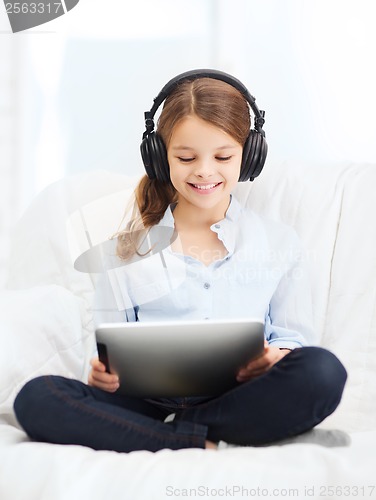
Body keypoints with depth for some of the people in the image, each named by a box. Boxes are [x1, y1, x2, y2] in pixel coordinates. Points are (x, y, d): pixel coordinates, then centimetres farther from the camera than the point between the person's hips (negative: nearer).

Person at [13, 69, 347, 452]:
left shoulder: (279, 244, 13)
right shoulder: (130, 248, 12)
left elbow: (293, 337, 11)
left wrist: (273, 359, -14)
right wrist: (103, 372, -12)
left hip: (238, 399, 0)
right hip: (150, 401, 0)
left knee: (323, 372, -32)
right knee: (35, 399, -26)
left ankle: (180, 430, -21)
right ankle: (196, 444, -26)